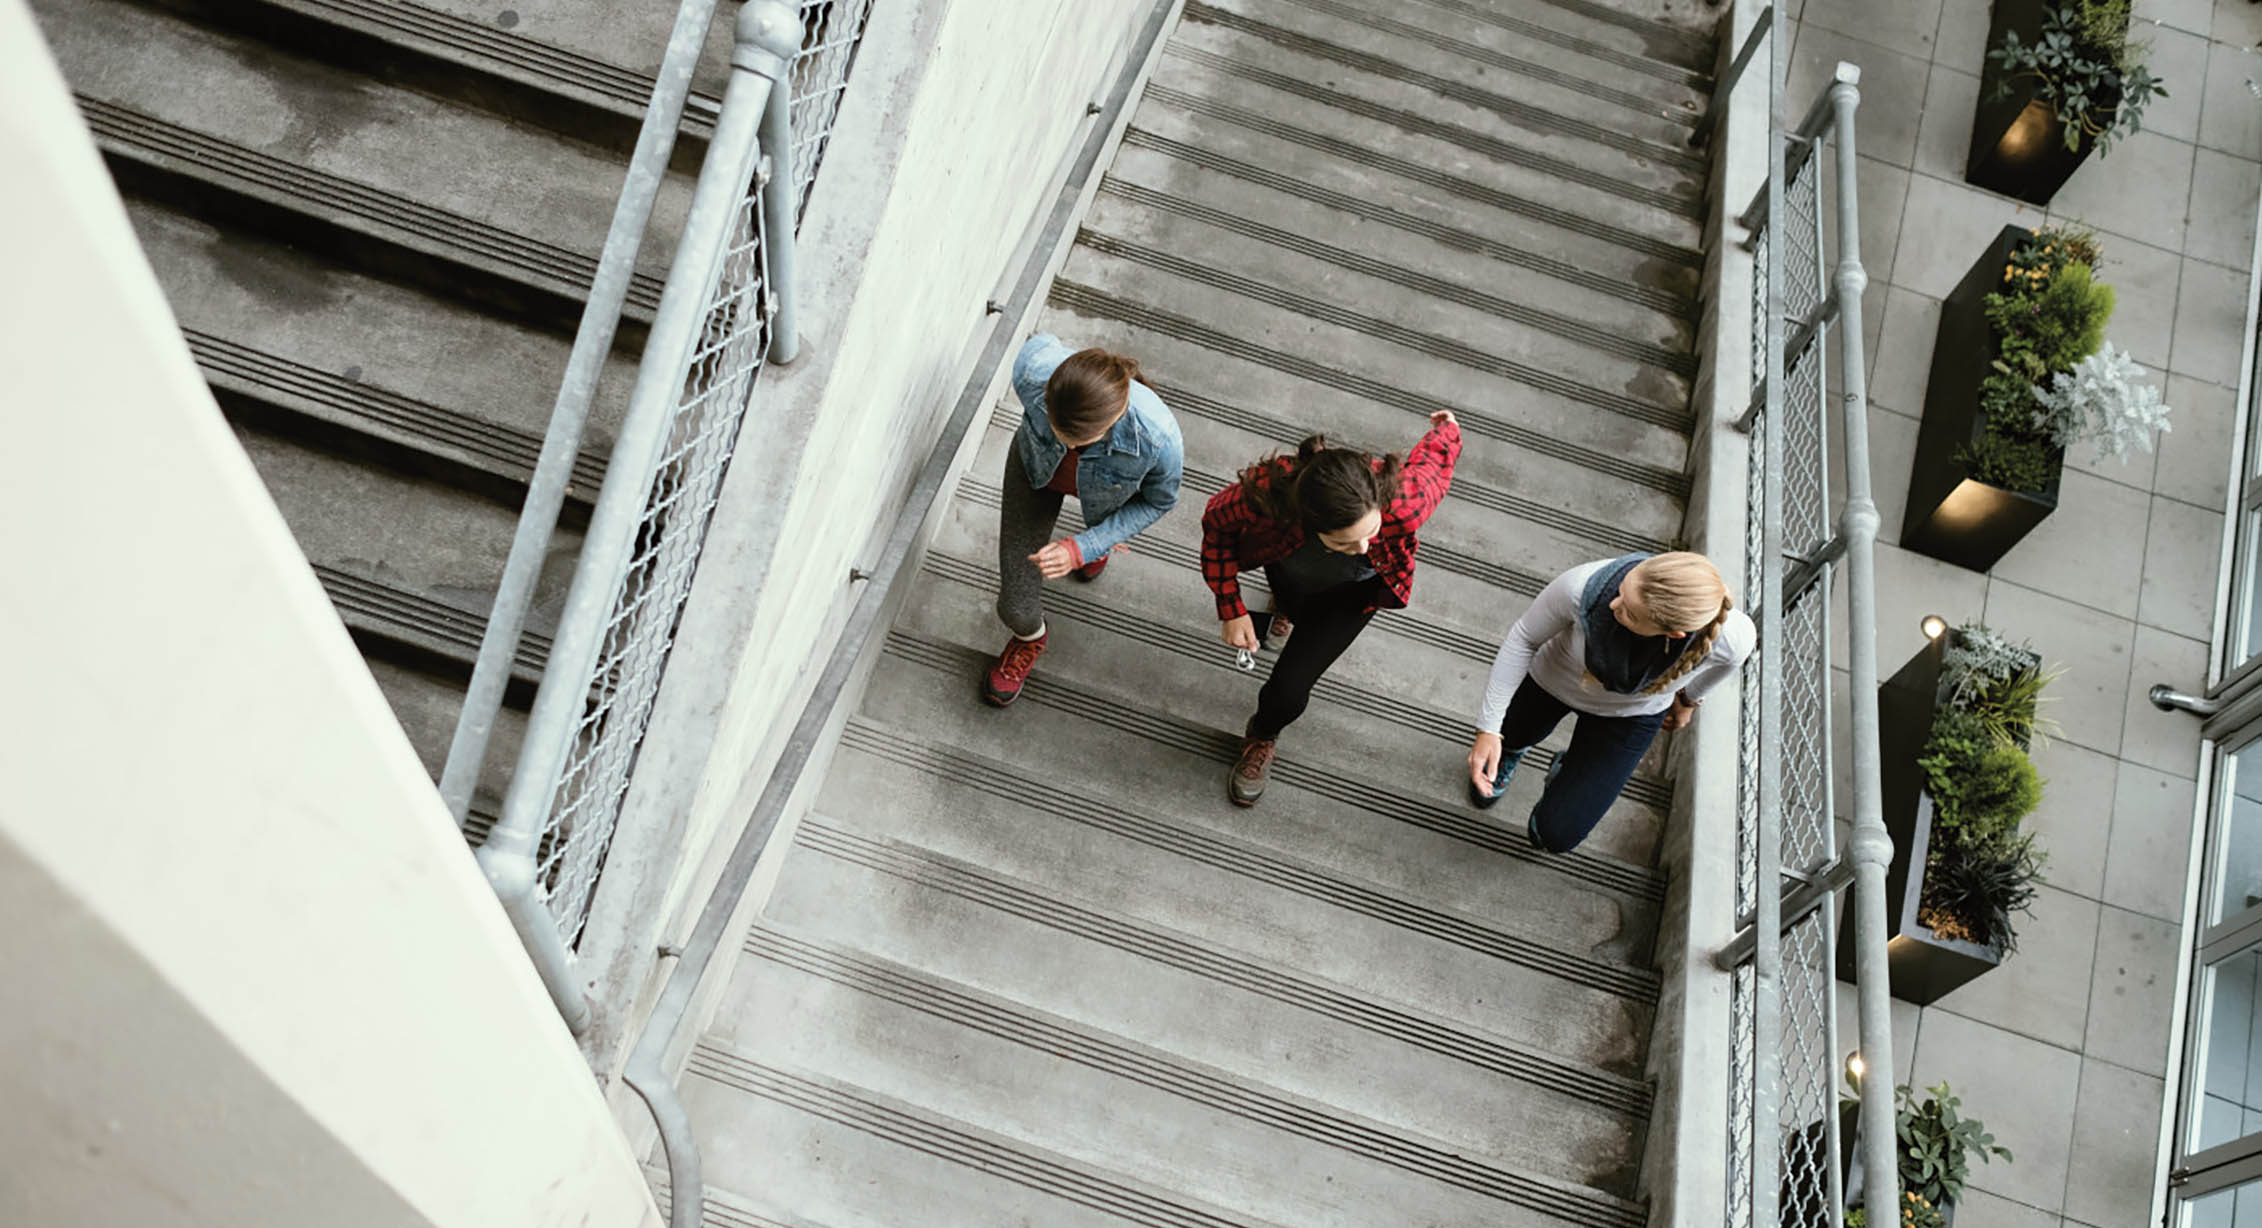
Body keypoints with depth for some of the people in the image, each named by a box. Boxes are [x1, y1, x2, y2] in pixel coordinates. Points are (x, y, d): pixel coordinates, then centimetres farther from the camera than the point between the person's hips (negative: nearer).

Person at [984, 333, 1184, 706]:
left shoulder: (1158, 440, -46)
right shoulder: (1033, 370, -44)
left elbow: (1158, 501, -21)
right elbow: (1043, 342, -15)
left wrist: (1081, 549, -30)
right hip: (1037, 466, 1)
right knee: (1016, 608, 3)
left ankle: (1097, 543, 75)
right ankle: (1029, 638, 41)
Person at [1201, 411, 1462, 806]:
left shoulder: (1403, 504, -48)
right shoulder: (1266, 494, -47)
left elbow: (1434, 457, -21)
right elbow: (1217, 522, -21)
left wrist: (1448, 431, 2)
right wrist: (1230, 609, -23)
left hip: (1354, 587, -1)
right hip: (1289, 562, 1)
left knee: (1289, 691, -5)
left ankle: (1263, 737, 31)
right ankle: (1286, 604, 75)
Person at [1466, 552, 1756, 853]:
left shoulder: (1731, 636, -39)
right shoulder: (1581, 587, -43)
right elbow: (1524, 638, -20)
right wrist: (1488, 729, -20)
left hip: (1631, 713, 0)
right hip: (1552, 679, 0)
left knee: (1554, 834, 5)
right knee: (1510, 741, 29)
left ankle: (1570, 768, 38)